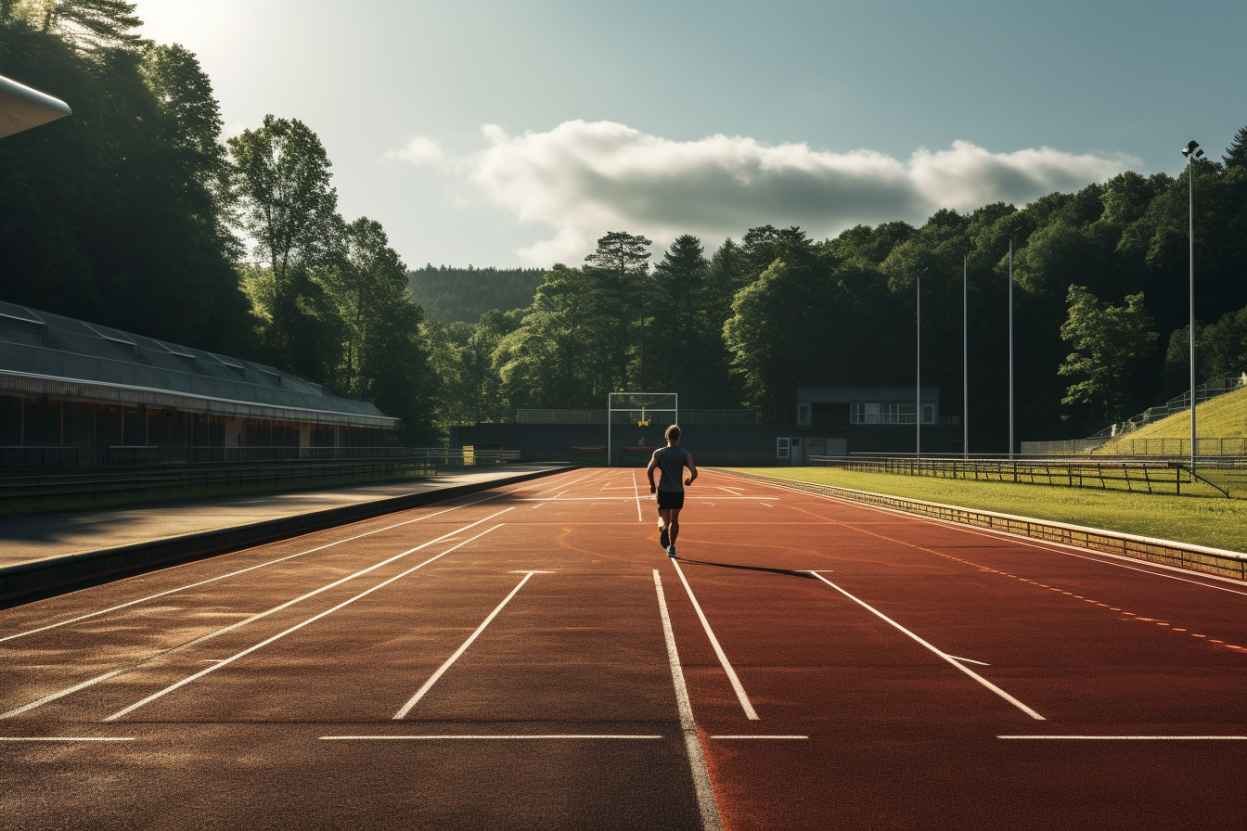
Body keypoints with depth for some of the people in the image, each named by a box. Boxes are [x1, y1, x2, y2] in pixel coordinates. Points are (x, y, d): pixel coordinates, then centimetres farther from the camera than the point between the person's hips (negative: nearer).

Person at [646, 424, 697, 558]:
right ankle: (671, 548, 18)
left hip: (663, 491, 0)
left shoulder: (658, 453, 0)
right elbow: (694, 472, -10)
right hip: (678, 492, 1)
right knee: (674, 520, 17)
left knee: (664, 519, 5)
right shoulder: (685, 454, -1)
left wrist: (652, 485, 4)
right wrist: (690, 481, 11)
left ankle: (663, 528, -30)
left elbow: (649, 470, -10)